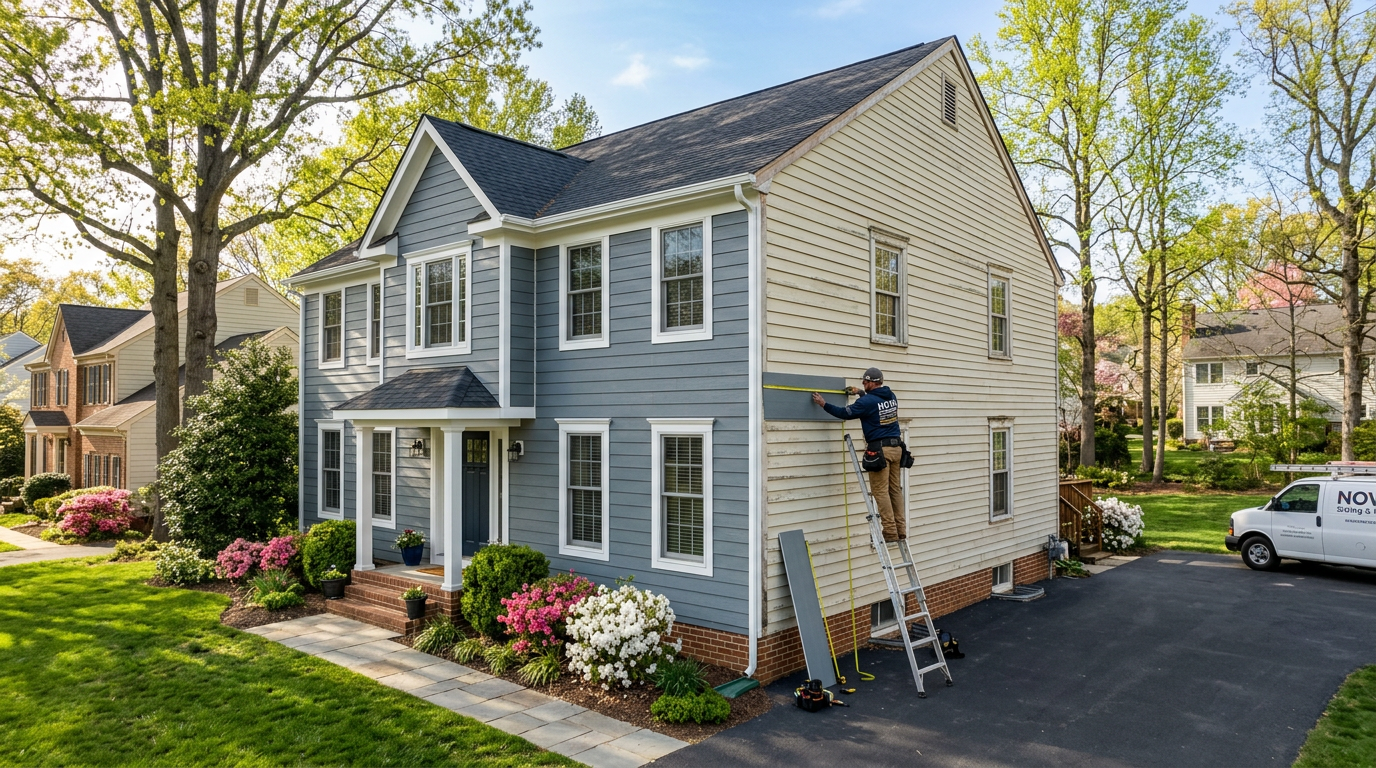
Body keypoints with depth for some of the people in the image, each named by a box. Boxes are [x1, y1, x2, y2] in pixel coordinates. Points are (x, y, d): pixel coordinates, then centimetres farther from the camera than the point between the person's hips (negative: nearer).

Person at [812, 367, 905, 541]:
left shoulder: (867, 401, -12)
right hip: (896, 447, 8)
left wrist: (824, 404, 8)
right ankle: (900, 530, 12)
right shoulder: (891, 396, 10)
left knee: (880, 491, -3)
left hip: (880, 449, -8)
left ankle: (890, 532, -5)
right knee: (895, 489, 11)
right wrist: (860, 393, 39)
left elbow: (845, 413, -4)